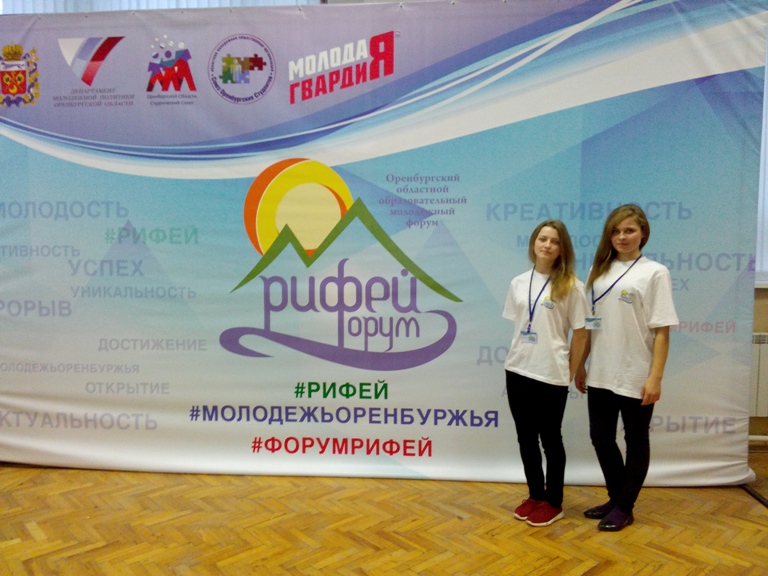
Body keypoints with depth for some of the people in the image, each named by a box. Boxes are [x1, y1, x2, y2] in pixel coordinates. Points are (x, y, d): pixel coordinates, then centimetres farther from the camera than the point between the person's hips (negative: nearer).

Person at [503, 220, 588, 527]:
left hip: (552, 375, -5)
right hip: (517, 371, 5)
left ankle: (553, 502, 25)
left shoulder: (570, 285, -8)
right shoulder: (518, 282, 7)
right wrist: (519, 356, 10)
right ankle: (535, 495, 31)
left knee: (550, 438, 8)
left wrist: (570, 373, -2)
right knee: (526, 436, 13)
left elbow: (580, 332, -5)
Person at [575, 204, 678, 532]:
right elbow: (589, 324, 10)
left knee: (635, 440, 10)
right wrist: (580, 365, 10)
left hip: (635, 377, -5)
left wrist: (655, 377, -15)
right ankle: (617, 499, 32)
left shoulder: (654, 273, -6)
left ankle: (624, 507, 25)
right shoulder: (599, 270, 8)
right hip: (600, 374, 5)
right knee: (601, 438, 12)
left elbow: (661, 330, -10)